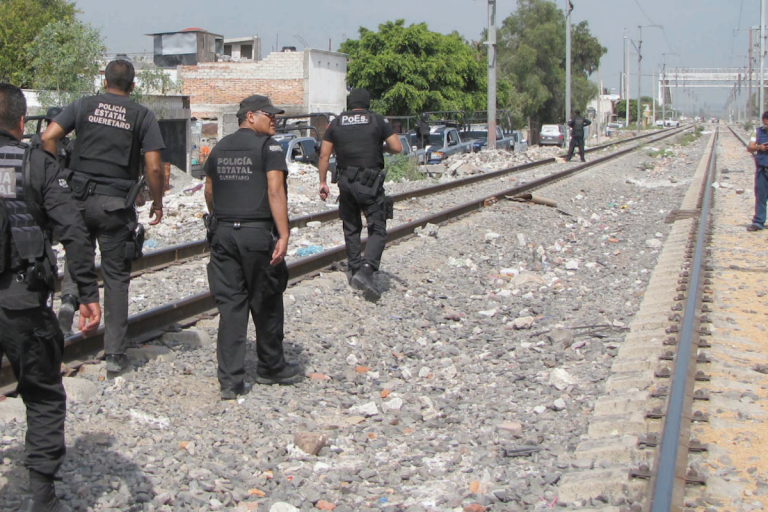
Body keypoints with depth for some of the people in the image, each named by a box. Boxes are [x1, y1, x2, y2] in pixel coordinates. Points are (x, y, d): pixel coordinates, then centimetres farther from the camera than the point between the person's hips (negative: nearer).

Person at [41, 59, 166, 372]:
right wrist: (157, 203, 8)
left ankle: (70, 296, -5)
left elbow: (48, 138, -4)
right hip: (117, 203, -1)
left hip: (80, 197, 1)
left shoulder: (83, 106, 5)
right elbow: (153, 168, -5)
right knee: (116, 278, 5)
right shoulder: (143, 117, 1)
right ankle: (115, 353, 8)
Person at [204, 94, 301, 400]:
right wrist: (283, 235, -17)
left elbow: (209, 191, 19)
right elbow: (275, 191, -14)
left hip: (223, 233, 5)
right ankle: (271, 368, 24)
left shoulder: (219, 149, 14)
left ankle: (230, 380, 3)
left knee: (230, 306, 5)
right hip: (258, 233, -5)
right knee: (266, 305, 9)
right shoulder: (268, 147, -5)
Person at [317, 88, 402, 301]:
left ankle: (355, 270, 23)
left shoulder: (336, 124, 9)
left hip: (346, 180, 3)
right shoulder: (377, 120, 1)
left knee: (351, 229, 18)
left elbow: (324, 155, 5)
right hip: (371, 182, -3)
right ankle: (366, 270, -21)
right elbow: (397, 148, -2)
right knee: (377, 230, -2)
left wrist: (322, 182, 10)